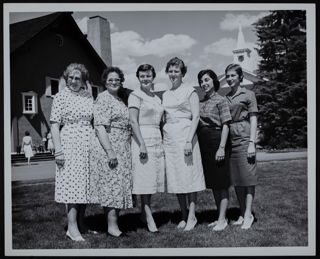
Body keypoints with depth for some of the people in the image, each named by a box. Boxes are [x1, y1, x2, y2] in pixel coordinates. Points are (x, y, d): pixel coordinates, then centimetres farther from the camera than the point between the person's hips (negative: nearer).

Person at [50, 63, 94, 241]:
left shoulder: (89, 96, 12)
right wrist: (58, 149, -12)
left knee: (85, 183, 8)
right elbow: (54, 124, -4)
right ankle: (72, 228, -3)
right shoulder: (61, 96, 0)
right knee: (73, 183, -8)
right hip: (70, 143, -5)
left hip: (89, 144, 5)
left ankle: (81, 223, 19)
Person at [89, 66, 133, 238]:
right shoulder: (103, 98, -8)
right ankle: (112, 226, -3)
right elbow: (100, 127, -17)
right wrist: (110, 151, -23)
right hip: (107, 148, -8)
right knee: (112, 184, -8)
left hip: (123, 150, 8)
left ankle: (112, 223, 16)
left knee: (119, 184, 8)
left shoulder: (122, 99, 18)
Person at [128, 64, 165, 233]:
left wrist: (162, 143, 15)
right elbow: (133, 121, -11)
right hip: (142, 138, -7)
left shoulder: (156, 98, 18)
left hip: (157, 140, 7)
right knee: (145, 178, -7)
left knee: (153, 177, 8)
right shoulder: (135, 95, -2)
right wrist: (142, 144, -19)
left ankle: (144, 212, 19)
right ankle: (149, 218, -5)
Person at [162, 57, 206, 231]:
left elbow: (196, 117, -6)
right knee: (176, 179, 6)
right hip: (169, 139, 5)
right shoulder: (165, 95, 16)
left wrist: (189, 140, -16)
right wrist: (162, 140, 7)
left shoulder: (190, 92, 1)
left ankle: (192, 217, 5)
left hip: (185, 137, -5)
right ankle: (184, 216, 15)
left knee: (189, 177, -3)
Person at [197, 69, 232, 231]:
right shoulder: (200, 102, 13)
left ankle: (222, 219, 7)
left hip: (216, 140, -7)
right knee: (212, 182, 13)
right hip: (203, 143, 7)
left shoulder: (221, 101, -5)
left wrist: (222, 148, -17)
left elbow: (225, 125, -10)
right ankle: (220, 217, 24)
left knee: (221, 182, 0)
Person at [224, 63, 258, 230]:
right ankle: (242, 214, 16)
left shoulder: (248, 95, 3)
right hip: (230, 140, 5)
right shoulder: (225, 98, 15)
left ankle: (248, 215, 3)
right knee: (235, 180, 7)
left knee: (247, 177, -3)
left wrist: (252, 143, -11)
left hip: (244, 139, -5)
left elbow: (253, 120, -2)